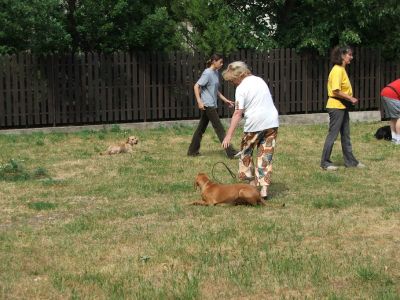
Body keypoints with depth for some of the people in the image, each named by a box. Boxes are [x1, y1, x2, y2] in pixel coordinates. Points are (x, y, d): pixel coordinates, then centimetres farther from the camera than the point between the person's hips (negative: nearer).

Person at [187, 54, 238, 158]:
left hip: (212, 105, 9)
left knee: (201, 128, 12)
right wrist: (199, 101, -25)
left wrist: (225, 100, 19)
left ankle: (192, 151, 18)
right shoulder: (207, 73, -13)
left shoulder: (216, 73, 14)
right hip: (207, 105, -9)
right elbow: (196, 86, -17)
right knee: (219, 128, -8)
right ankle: (230, 152, -7)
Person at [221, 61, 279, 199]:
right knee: (266, 155, 6)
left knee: (246, 152, 15)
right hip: (272, 122, 6)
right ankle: (264, 188, -1)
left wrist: (229, 135, -18)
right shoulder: (260, 80, 13)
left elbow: (238, 113, -16)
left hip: (254, 123, -6)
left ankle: (252, 181, 16)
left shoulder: (241, 88, -9)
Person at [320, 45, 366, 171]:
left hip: (343, 106, 10)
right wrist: (351, 99, -16)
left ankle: (350, 161, 21)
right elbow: (336, 91, -23)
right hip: (336, 106, -10)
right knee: (332, 135, -3)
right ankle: (325, 162, 4)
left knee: (346, 135, 14)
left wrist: (350, 99, 6)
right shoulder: (337, 70, -17)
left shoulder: (342, 70, 13)